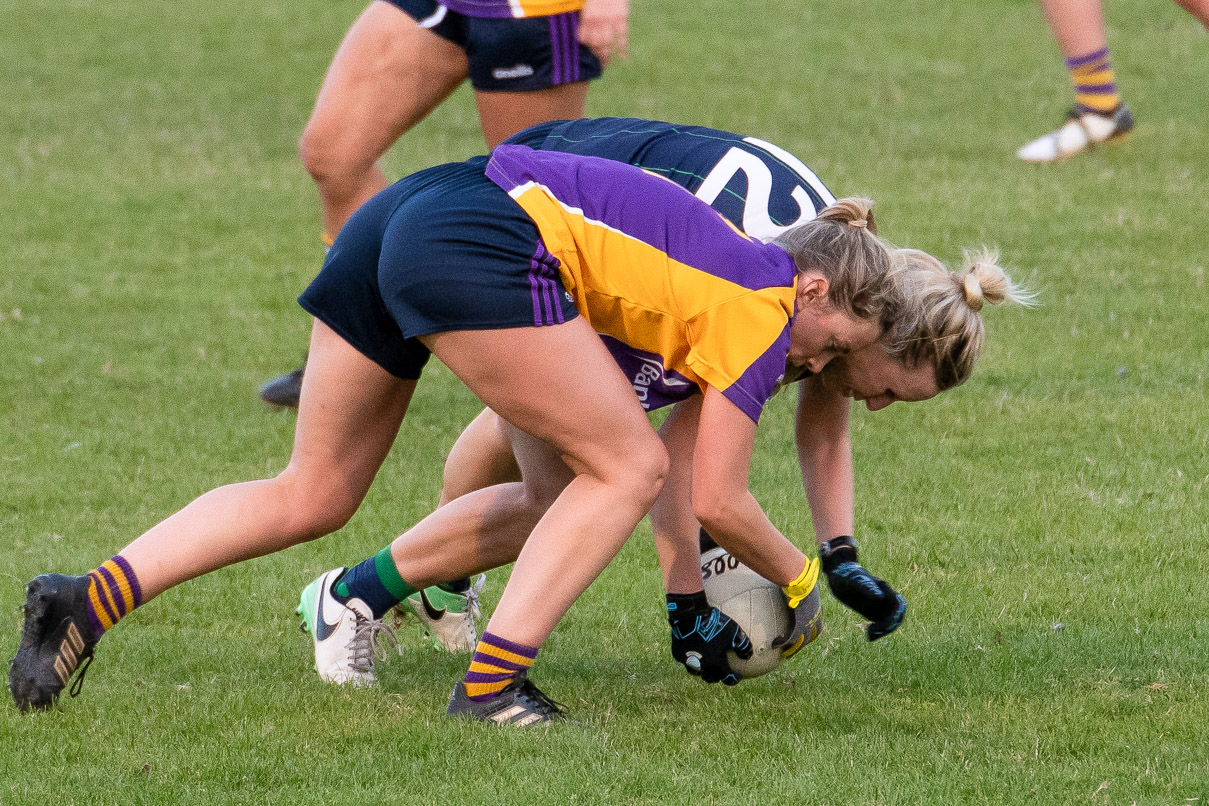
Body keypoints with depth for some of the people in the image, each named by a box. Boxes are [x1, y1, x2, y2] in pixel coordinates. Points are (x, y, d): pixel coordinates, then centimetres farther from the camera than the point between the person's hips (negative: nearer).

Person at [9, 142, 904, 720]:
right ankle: (494, 680, -4)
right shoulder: (765, 309, 3)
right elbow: (717, 498, 5)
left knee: (309, 496, 14)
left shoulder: (730, 261, 28)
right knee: (628, 467, 4)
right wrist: (800, 578, 21)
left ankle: (87, 601, 0)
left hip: (401, 214, 9)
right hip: (478, 247, -9)